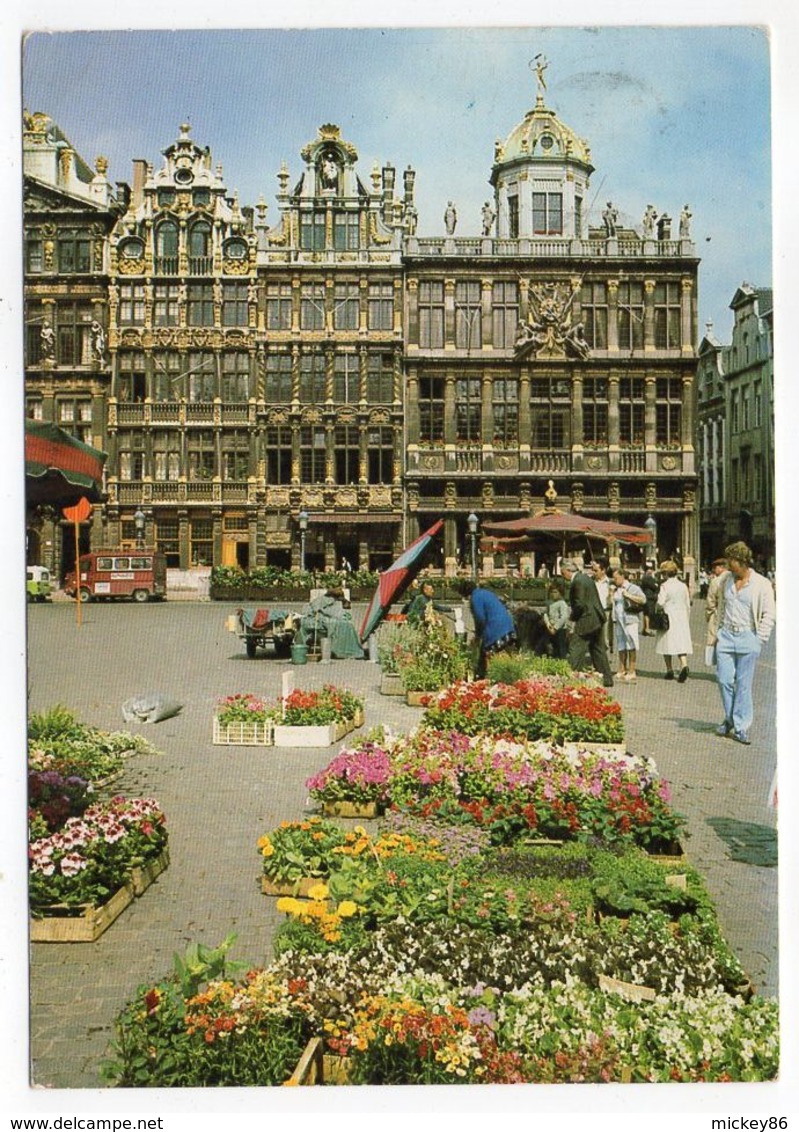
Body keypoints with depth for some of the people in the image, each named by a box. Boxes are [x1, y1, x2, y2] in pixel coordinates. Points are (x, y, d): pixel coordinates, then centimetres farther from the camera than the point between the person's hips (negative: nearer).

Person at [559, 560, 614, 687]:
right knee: (598, 650, 17)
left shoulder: (577, 582, -17)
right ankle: (606, 679, 23)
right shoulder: (586, 577, 13)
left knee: (575, 650, -7)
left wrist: (573, 618, -7)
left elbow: (579, 604, -21)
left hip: (586, 621, -10)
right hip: (598, 619, 10)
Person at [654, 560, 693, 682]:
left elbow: (660, 603, -17)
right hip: (682, 617, 4)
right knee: (681, 642, 4)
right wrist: (687, 620, 19)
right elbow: (688, 604, 11)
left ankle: (670, 670, 10)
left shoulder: (664, 585, -9)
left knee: (668, 644, 6)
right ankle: (684, 665, -18)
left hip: (668, 617, -4)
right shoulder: (683, 585, 7)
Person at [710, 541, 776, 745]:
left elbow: (770, 615, -3)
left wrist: (759, 640, -7)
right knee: (724, 680, 2)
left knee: (744, 684, 2)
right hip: (726, 636, 3)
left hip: (748, 638, -3)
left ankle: (740, 727, 9)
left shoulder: (761, 584, -5)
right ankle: (729, 719, 22)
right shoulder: (725, 579, 7)